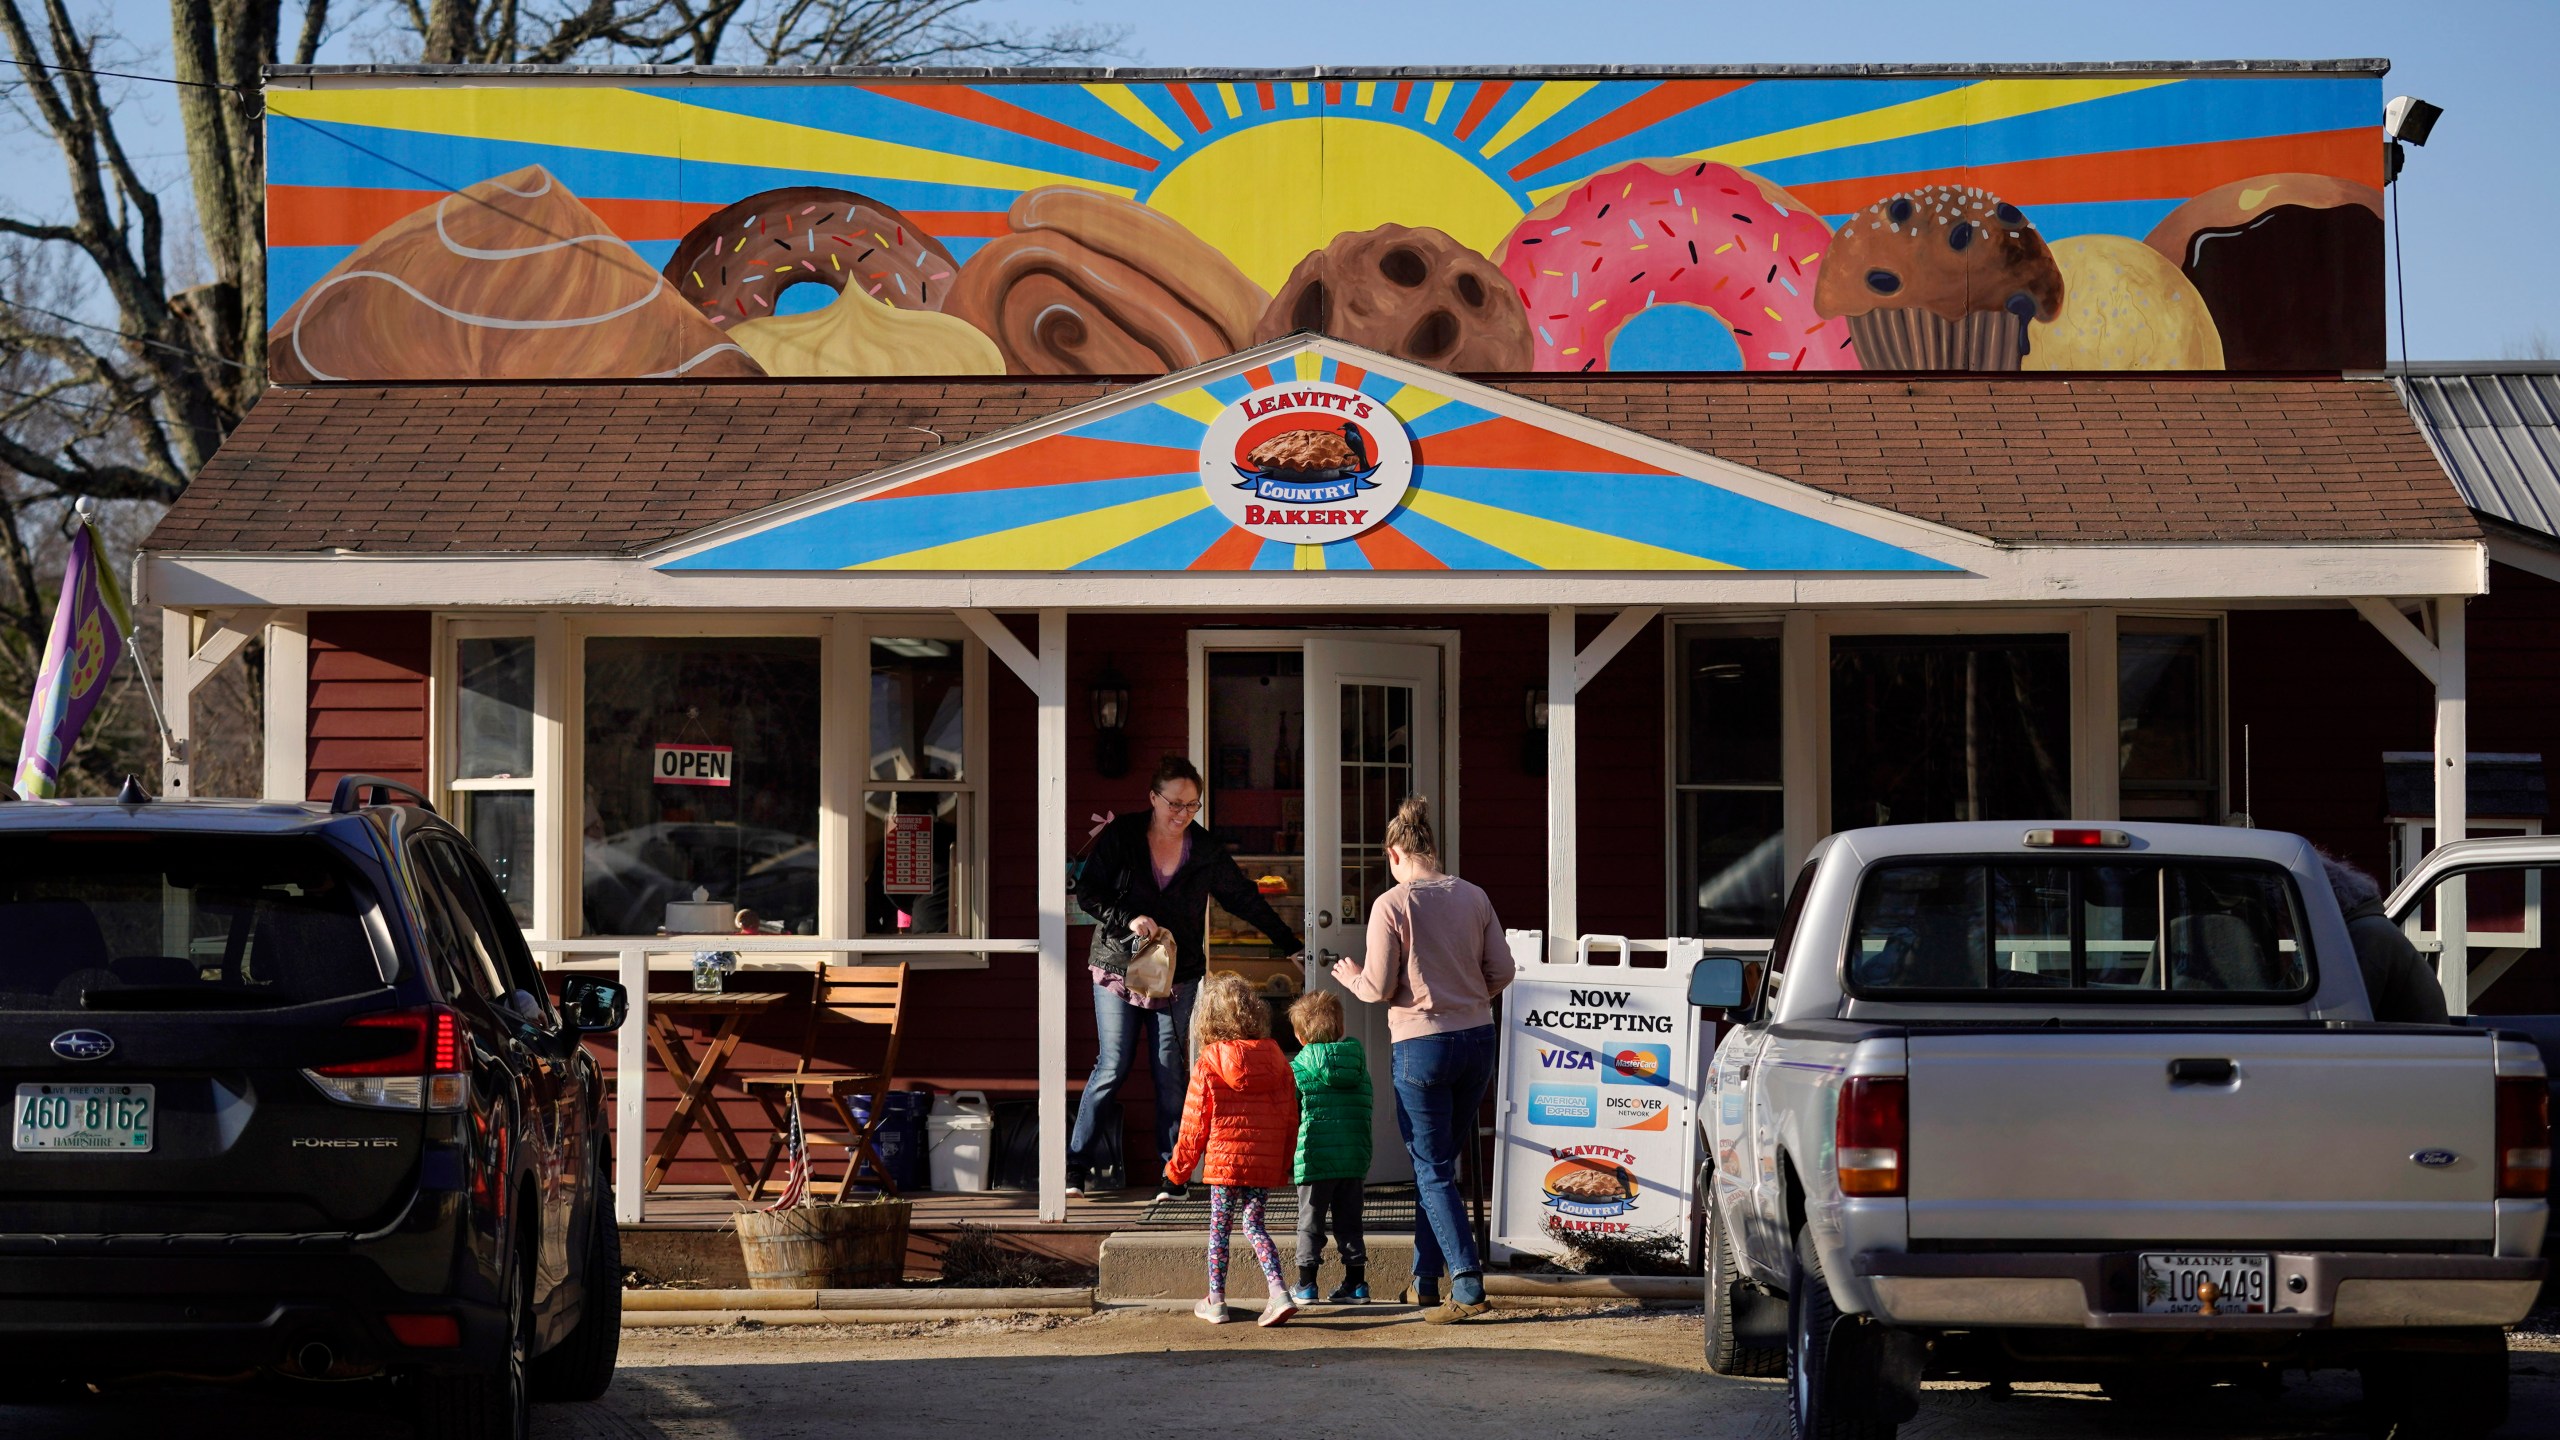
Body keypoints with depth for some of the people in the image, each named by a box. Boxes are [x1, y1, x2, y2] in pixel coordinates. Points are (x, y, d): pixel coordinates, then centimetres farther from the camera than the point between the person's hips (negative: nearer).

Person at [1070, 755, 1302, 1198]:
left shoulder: (1205, 850, 3)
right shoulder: (1120, 837, -3)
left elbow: (1245, 899, 10)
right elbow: (1087, 892, -3)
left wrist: (1290, 945, 10)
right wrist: (1128, 919, -19)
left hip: (1178, 974, 2)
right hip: (1119, 968, -2)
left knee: (1172, 1073, -3)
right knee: (1113, 1066, -7)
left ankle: (1174, 1175, 1)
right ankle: (1075, 1166, 1)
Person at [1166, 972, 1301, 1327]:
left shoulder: (1207, 1065, -9)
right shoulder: (1275, 1060, 2)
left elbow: (1195, 1123, -4)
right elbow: (1290, 1115, 7)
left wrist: (1178, 1166, 8)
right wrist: (1284, 1164, 18)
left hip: (1223, 1159, -3)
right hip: (1265, 1162, 3)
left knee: (1219, 1228, 8)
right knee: (1254, 1224, 11)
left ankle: (1215, 1301, 12)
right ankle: (1279, 1291, -5)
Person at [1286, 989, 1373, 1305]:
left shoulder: (1298, 1068, -5)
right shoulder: (1358, 1062, 7)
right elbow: (1365, 1113, 14)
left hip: (1315, 1159, -4)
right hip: (1355, 1159, 4)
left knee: (1310, 1221, 5)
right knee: (1349, 1221, 12)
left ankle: (1306, 1285, 6)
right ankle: (1356, 1283, 11)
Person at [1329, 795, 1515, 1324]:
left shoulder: (1391, 905, -11)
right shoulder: (1473, 897, 3)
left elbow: (1380, 987, -11)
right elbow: (1501, 971, 5)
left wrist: (1353, 978, 12)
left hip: (1421, 1045, -5)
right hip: (1477, 1040, 5)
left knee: (1433, 1171, -1)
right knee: (1439, 1161, 17)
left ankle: (1468, 1285, -12)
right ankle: (1425, 1280, 24)